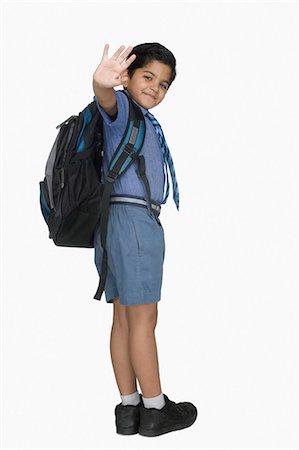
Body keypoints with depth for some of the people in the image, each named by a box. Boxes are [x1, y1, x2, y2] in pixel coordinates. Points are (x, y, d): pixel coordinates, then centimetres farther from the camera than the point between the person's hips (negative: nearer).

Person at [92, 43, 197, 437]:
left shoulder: (147, 122, 24)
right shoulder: (122, 108, -5)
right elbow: (108, 101, -30)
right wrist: (102, 83, -50)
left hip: (122, 222, 10)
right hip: (132, 217, -10)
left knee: (124, 318, 8)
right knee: (144, 317, -4)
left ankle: (129, 408, 15)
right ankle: (154, 408, 6)